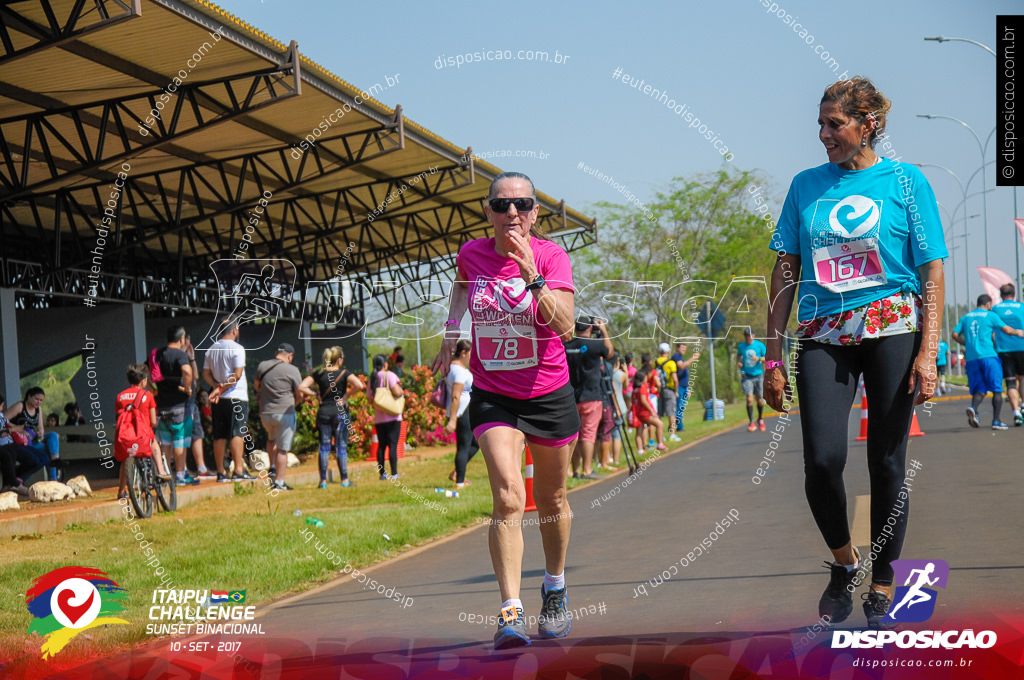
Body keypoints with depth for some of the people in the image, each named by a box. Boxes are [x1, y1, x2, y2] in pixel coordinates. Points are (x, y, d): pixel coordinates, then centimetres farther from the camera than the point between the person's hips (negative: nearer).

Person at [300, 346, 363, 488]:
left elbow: (301, 387, -5)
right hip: (341, 413, -2)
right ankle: (344, 480, 5)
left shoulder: (318, 374, 1)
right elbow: (359, 385, -21)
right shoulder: (344, 374, -6)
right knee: (341, 447, 4)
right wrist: (346, 396, -10)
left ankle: (323, 480, 5)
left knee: (324, 447, 6)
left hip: (323, 413, 2)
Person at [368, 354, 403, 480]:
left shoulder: (372, 379, 10)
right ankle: (394, 473, -8)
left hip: (378, 418, 5)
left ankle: (382, 473, 8)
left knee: (381, 445, 9)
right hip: (392, 416, -5)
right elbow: (397, 392, -18)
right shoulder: (389, 375, -7)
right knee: (393, 444, -5)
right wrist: (401, 390, 3)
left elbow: (369, 399, 10)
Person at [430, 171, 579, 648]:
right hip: (492, 397, 0)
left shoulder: (551, 255, -12)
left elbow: (565, 326, -25)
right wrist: (451, 328, 17)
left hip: (549, 394, 0)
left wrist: (533, 277, -34)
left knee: (552, 501, 15)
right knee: (508, 497, -18)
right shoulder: (471, 253, -3)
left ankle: (554, 590, 39)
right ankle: (510, 615, -20)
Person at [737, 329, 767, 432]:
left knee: (760, 399, 8)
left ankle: (760, 419, 32)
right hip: (746, 376, 0)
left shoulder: (760, 345, -2)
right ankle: (751, 422, -10)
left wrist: (759, 359, -18)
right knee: (749, 399, -15)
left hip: (758, 375, 0)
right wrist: (738, 362, 3)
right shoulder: (741, 346, 3)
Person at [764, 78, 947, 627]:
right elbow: (784, 272, 11)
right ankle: (843, 560, 13)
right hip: (823, 337, 1)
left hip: (892, 330, -1)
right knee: (822, 459, -14)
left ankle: (882, 584, 16)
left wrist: (927, 353, -8)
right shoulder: (806, 186, 10)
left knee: (887, 463, 1)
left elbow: (932, 273, 2)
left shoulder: (905, 181, 4)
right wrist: (773, 357, 6)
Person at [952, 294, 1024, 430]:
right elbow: (1007, 330, -4)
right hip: (988, 356, -4)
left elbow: (955, 334, 9)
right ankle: (996, 421, -1)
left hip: (971, 358, 4)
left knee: (980, 390, 6)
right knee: (997, 389, 4)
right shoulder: (991, 315, 2)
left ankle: (973, 408, -25)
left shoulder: (966, 317, 16)